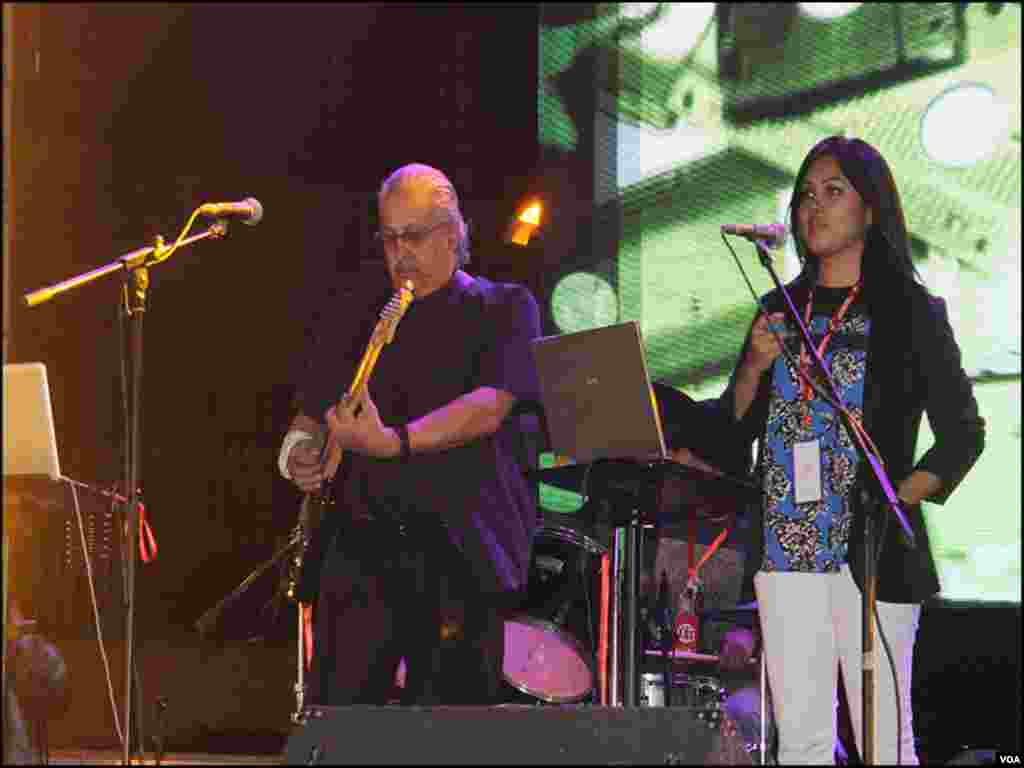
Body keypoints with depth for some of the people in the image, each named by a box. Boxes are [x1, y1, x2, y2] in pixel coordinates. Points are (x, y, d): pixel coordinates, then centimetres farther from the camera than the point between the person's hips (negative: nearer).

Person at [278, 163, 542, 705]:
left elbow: (489, 407, -11)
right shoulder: (360, 318, 19)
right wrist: (300, 453, 0)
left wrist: (393, 441, -22)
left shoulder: (503, 309, 6)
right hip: (361, 547, 3)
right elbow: (310, 414, 23)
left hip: (462, 548, -3)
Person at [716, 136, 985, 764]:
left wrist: (899, 501, -11)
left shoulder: (910, 311, 2)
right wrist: (755, 367, -4)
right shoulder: (781, 310, 14)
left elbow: (963, 434, 1)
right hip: (786, 547, 4)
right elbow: (735, 431, 14)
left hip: (870, 548, -4)